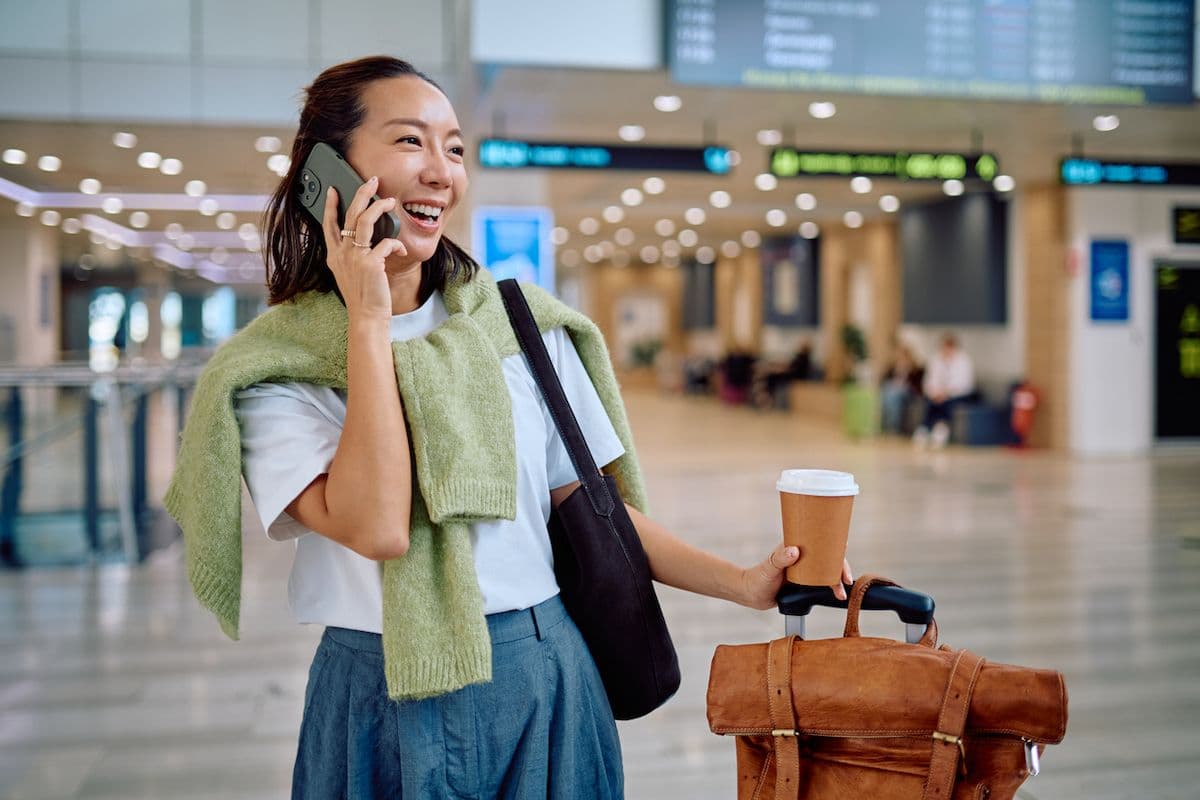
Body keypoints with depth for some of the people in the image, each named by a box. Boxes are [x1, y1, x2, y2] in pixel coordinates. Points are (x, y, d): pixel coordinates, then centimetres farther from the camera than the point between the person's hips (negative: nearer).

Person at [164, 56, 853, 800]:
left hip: (545, 678, 3)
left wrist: (744, 584, -3)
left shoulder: (519, 321, 1)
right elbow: (377, 528, -23)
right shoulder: (273, 366, -8)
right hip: (390, 702, -3)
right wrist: (368, 320, -18)